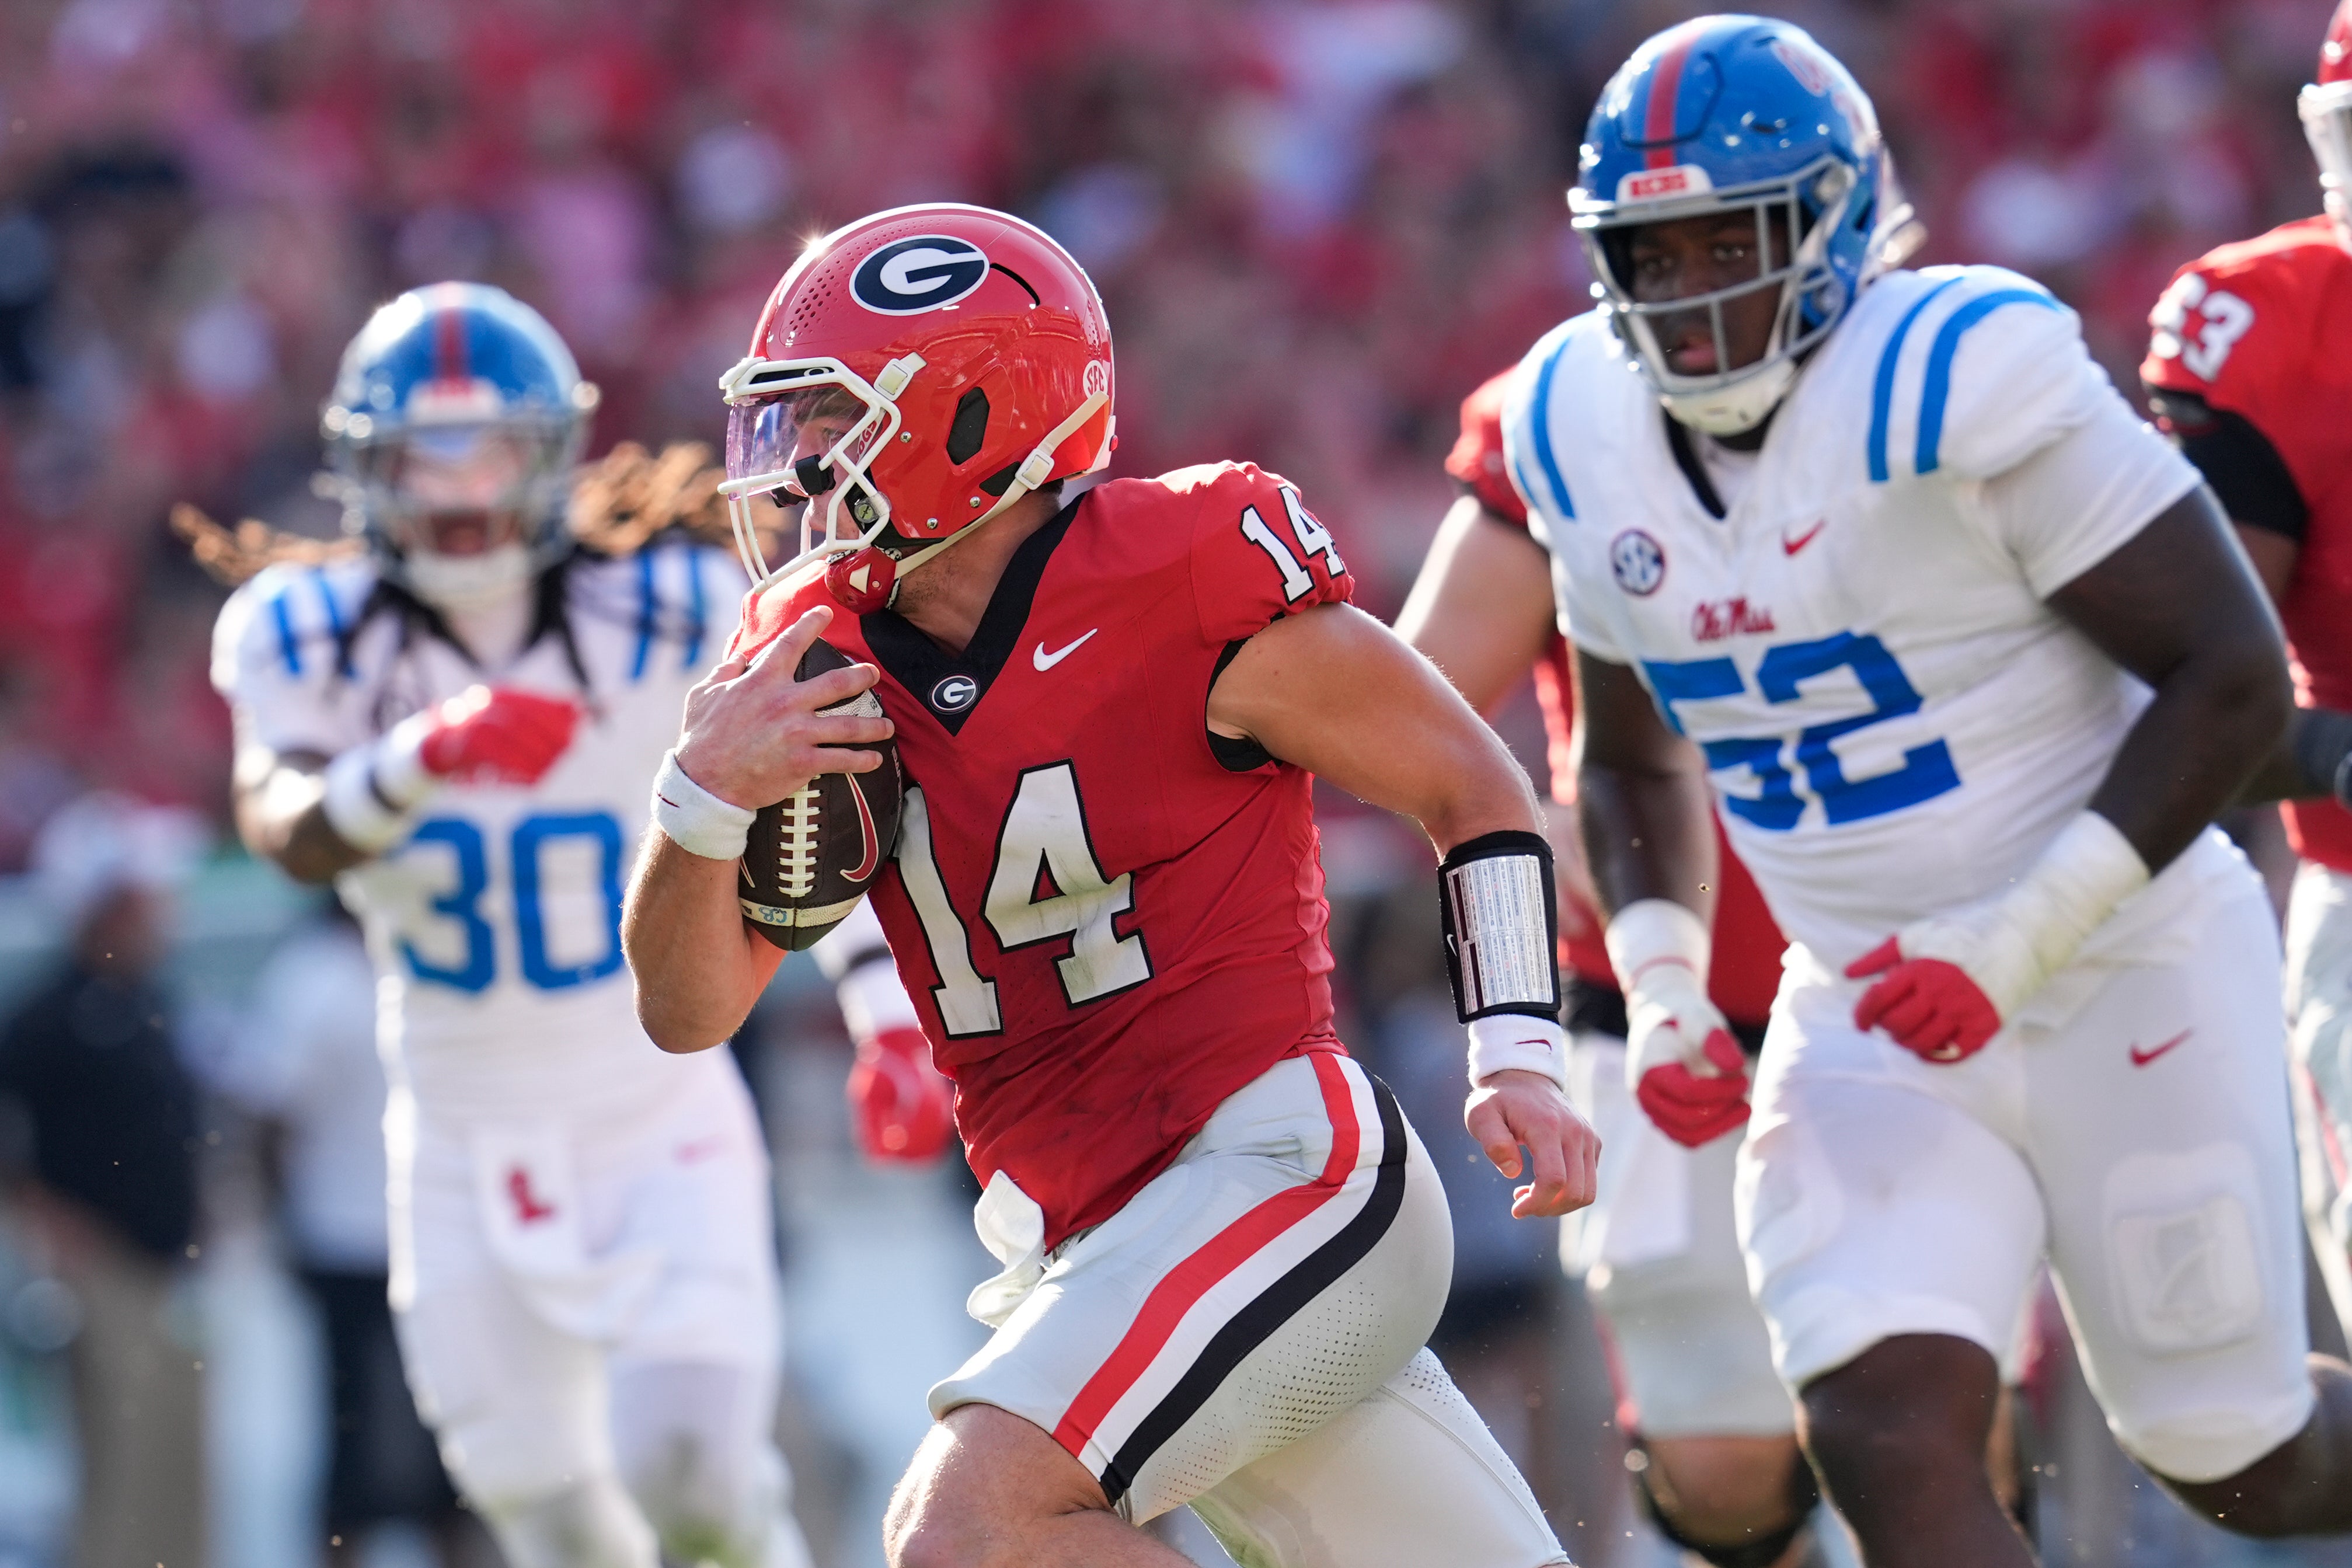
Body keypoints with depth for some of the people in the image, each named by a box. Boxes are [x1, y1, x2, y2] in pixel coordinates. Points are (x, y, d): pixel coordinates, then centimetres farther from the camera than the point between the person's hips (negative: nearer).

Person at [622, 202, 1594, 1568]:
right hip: (1092, 1238, 7)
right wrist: (705, 802, -11)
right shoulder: (819, 655, 6)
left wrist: (1518, 1059, -12)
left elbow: (1471, 785, -1)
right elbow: (689, 1010, 8)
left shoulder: (1191, 583, -12)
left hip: (1276, 1166, -7)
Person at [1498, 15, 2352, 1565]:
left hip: (2122, 977, -5)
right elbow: (1635, 756, 18)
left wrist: (2021, 941, -24)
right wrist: (1662, 993, 1)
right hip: (1875, 1016, 5)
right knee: (1887, 1439, -17)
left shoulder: (1958, 378, -20)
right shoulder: (1585, 430, 1)